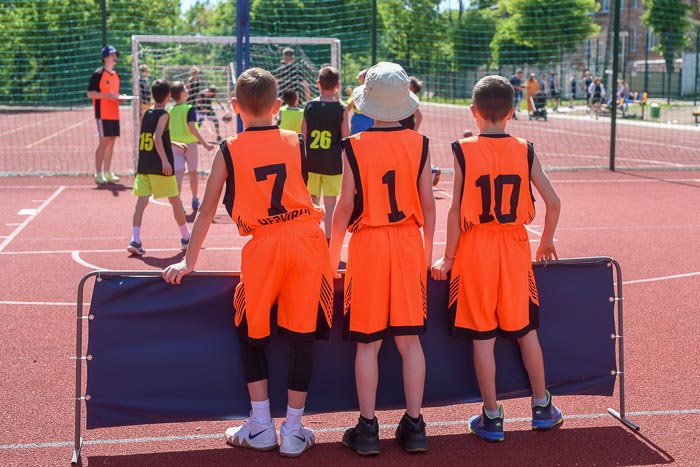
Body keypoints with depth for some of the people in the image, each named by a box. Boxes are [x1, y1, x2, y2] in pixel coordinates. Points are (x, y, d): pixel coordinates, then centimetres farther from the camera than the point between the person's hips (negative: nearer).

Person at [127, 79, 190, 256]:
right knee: (175, 201, 9)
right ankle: (186, 238, 19)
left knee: (141, 201, -1)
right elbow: (157, 138, -23)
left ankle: (135, 240, -14)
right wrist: (165, 160, -25)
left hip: (143, 165, 6)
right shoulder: (163, 114, -8)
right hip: (160, 167, -6)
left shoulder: (146, 114, 13)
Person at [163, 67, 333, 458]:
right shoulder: (296, 143, 8)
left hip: (263, 247, -1)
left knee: (251, 334, 17)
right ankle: (293, 431, 13)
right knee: (302, 335, 7)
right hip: (307, 238, 2)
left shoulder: (229, 151, 3)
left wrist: (189, 261, 12)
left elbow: (208, 210, 5)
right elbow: (307, 198, 14)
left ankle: (261, 427, 19)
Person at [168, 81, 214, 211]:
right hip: (189, 144, -3)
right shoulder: (189, 109, -11)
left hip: (175, 145, 3)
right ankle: (195, 201, 27)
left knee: (178, 174, -4)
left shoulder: (170, 111, 5)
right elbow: (192, 128, -20)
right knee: (192, 173, 14)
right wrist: (204, 143, -22)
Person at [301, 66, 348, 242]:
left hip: (312, 161, 2)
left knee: (312, 204, 11)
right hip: (333, 163, -2)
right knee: (330, 205, 2)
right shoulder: (341, 109, -6)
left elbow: (303, 137, 2)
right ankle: (329, 242, 4)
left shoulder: (309, 106, -1)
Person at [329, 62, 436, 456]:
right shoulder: (419, 144, -1)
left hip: (367, 245, -2)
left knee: (368, 343, 5)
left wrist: (333, 254, 6)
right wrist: (427, 252, 14)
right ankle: (414, 425, 14)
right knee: (410, 339, 8)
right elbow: (428, 204, 2)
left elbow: (346, 206, -5)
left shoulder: (354, 146, -7)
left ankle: (368, 428, 10)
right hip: (409, 244, 2)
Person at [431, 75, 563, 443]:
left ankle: (492, 417, 10)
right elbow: (553, 202, -1)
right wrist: (546, 241, 15)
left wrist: (448, 257, -1)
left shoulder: (464, 151, -8)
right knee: (525, 329, 15)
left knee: (482, 336, 4)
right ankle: (542, 407, 25)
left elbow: (457, 210, -10)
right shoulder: (525, 151, 0)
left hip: (475, 247, -2)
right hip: (515, 247, 3)